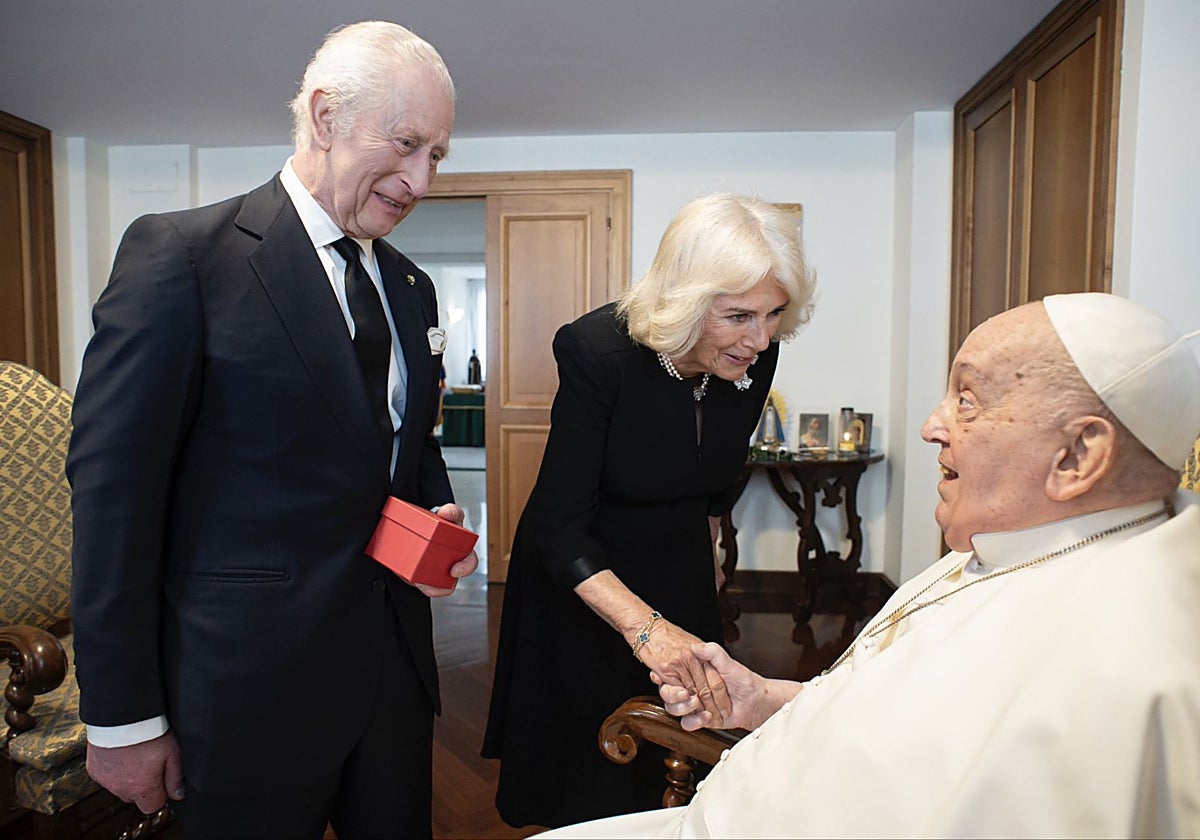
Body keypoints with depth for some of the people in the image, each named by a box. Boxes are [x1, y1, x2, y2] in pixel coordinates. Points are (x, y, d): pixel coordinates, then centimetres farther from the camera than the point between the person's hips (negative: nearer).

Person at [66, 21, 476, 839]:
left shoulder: (411, 287, 8)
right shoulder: (179, 253, -12)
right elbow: (115, 489, -13)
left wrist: (439, 516, -3)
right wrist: (122, 719, -10)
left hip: (393, 664, 6)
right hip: (251, 684, -5)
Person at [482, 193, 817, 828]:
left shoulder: (756, 355, -14)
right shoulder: (599, 351, -30)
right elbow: (559, 524, -30)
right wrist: (643, 624, -42)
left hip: (681, 577, 5)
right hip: (580, 583, -4)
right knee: (590, 781, 14)